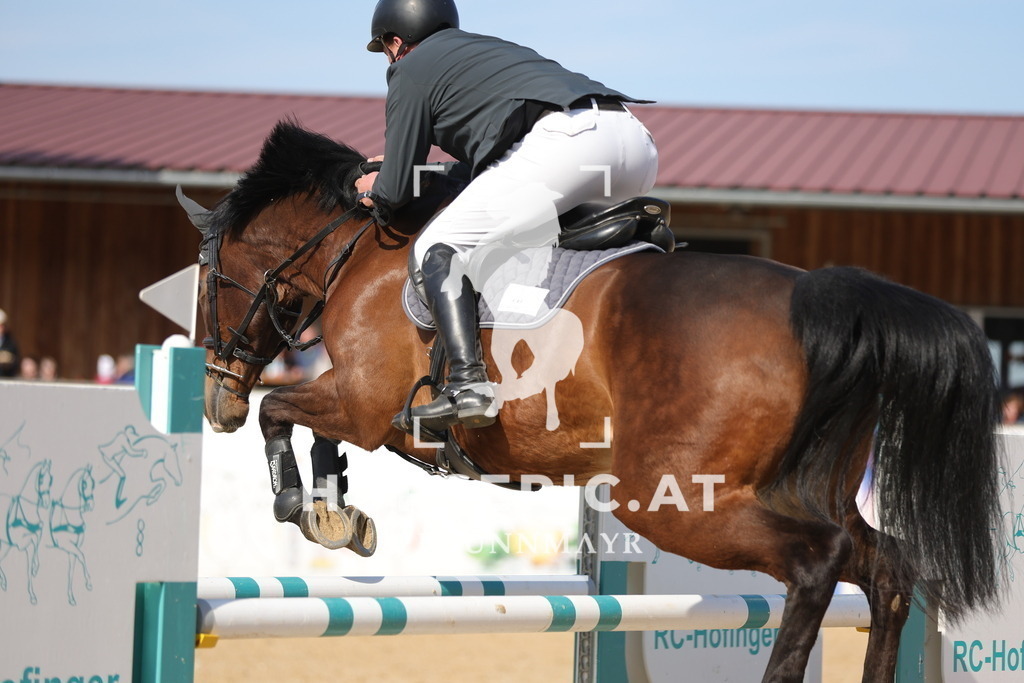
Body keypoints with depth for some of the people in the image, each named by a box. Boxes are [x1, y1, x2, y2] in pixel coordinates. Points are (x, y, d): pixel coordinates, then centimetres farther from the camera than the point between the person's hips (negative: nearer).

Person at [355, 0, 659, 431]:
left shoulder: (410, 71, 16)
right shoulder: (490, 47, 39)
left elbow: (396, 191, 13)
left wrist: (375, 191, 34)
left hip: (562, 139, -8)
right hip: (636, 139, 8)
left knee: (437, 250, -3)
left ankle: (468, 383, -22)